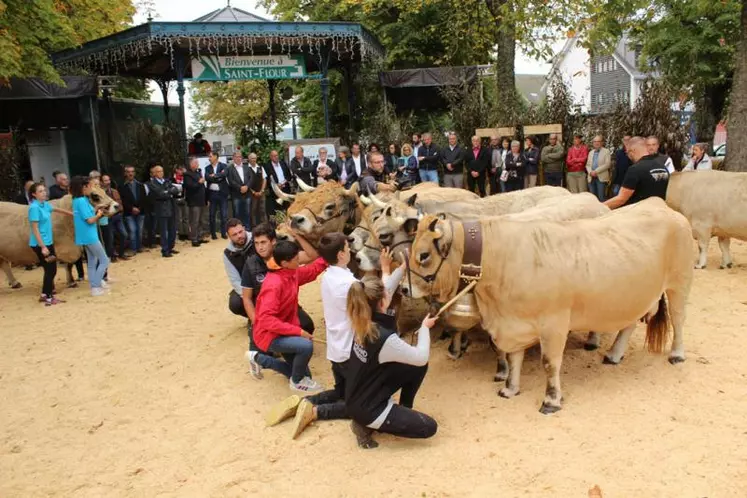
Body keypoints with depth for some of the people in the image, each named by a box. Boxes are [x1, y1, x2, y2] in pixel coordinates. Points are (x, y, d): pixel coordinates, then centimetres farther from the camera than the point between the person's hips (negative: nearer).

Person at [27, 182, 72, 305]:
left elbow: (58, 210, 27)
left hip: (49, 242, 8)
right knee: (50, 270, -1)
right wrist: (43, 247, -22)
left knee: (52, 269, 13)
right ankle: (48, 297, 11)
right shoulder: (34, 207, -17)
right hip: (40, 244, -8)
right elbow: (35, 229, -20)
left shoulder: (45, 205, 6)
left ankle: (45, 294, 24)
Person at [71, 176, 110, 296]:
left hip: (86, 236, 9)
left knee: (92, 262, 14)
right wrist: (98, 214, -4)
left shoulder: (77, 200, 10)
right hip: (89, 236, -9)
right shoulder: (82, 201, -19)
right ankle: (95, 287, -1)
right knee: (104, 261, -1)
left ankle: (94, 286, 19)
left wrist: (95, 212, 6)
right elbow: (90, 220, -21)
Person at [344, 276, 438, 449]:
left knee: (417, 368, 9)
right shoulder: (385, 339, -35)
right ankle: (367, 425, 3)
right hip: (367, 409, -9)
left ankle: (403, 411, 25)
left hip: (359, 398, 9)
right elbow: (421, 358, -19)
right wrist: (425, 328, -2)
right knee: (429, 427, 3)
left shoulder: (362, 323, -11)